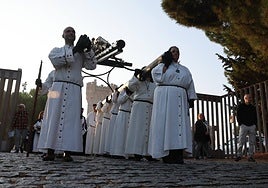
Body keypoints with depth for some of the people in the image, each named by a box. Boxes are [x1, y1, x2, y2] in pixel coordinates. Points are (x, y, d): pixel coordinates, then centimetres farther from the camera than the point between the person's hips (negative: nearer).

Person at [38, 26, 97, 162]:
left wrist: (88, 49, -5)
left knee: (71, 118, -7)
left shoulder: (81, 53, 22)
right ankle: (50, 152, -2)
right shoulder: (56, 50, 19)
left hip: (74, 89, 1)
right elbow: (55, 60, -5)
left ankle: (67, 152, -7)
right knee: (54, 116, -5)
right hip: (58, 87, 0)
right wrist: (75, 49, -11)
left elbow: (92, 65, 8)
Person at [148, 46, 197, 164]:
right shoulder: (163, 66, 16)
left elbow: (190, 86, 16)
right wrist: (166, 64, 0)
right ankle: (166, 155, -11)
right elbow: (156, 75, -5)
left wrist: (191, 100, 4)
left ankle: (177, 155, -9)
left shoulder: (185, 70, 25)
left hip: (180, 98, 4)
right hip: (164, 96, -3)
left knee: (180, 123, -7)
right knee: (165, 122, -11)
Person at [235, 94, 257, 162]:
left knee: (252, 142, 1)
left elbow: (255, 117, 17)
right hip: (244, 126, -3)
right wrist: (240, 124, -8)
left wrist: (255, 125, 3)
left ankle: (250, 156, 5)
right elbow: (238, 116, 1)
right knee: (241, 142, -7)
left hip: (252, 126, 4)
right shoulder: (240, 106, 6)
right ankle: (239, 155, -1)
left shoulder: (253, 107, 16)